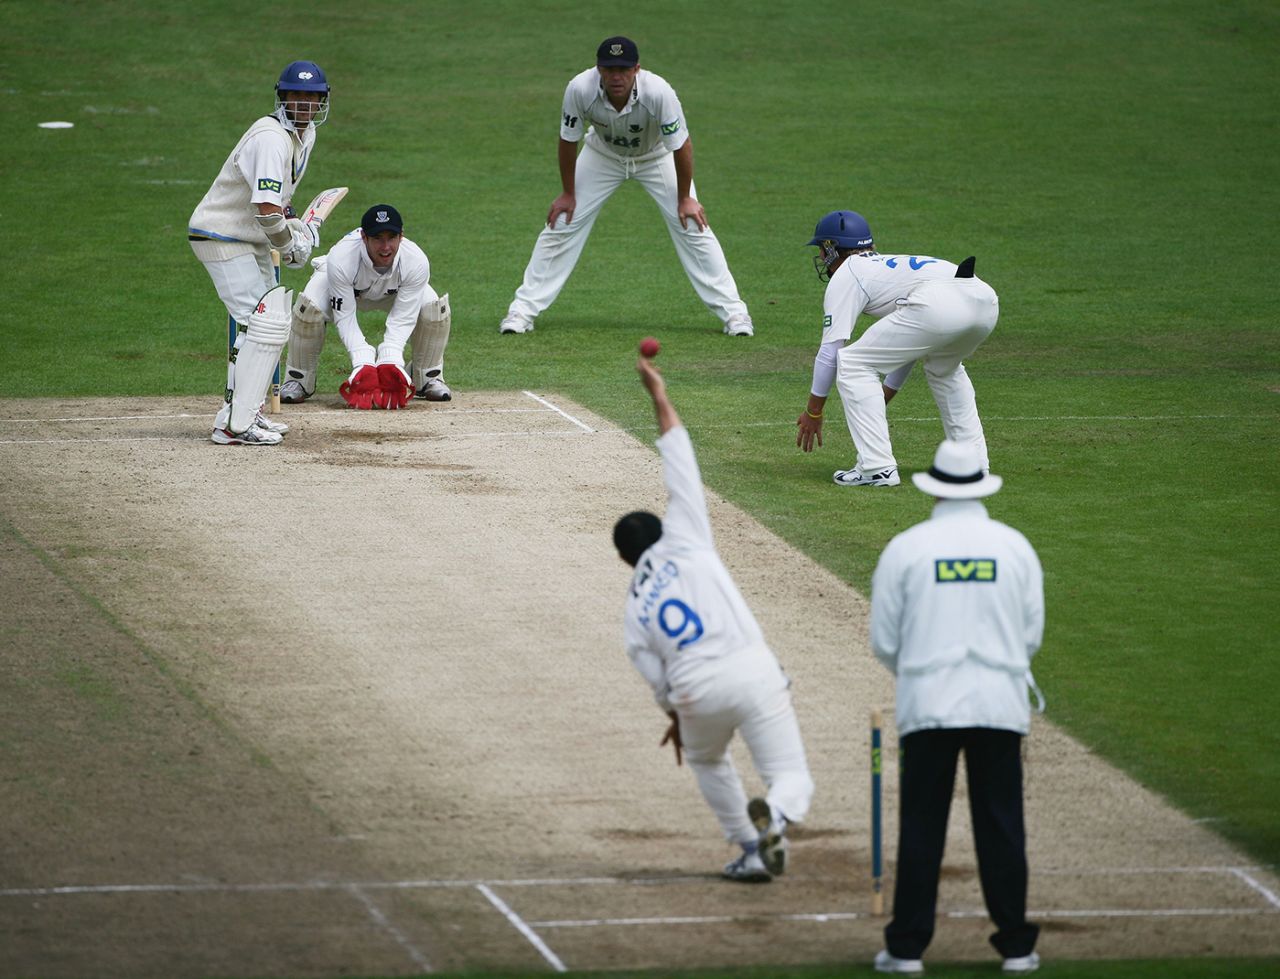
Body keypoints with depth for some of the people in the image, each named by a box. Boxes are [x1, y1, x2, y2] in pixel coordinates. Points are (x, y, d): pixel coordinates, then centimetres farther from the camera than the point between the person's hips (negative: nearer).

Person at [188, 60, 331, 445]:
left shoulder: (305, 134, 7)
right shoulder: (272, 138, -25)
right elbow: (266, 209, -33)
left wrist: (295, 225, 6)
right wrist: (290, 247, -18)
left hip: (251, 240, 10)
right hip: (221, 237, -10)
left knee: (269, 323, 17)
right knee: (264, 325, -16)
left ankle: (248, 412, 27)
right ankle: (234, 424, -16)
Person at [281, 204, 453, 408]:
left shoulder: (416, 262, -36)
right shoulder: (340, 259, -42)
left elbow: (402, 318, -30)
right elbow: (345, 317, -34)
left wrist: (390, 359, -45)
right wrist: (362, 362, -45)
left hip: (394, 291, 2)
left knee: (435, 310, -23)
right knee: (309, 308, -32)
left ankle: (428, 379, 1)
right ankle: (299, 380, -8)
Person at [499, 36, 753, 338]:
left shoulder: (659, 92, -38)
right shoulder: (580, 90, -34)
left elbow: (681, 145, -24)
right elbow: (568, 141, -17)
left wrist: (685, 199, -17)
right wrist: (568, 194, -8)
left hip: (656, 157, -1)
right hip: (602, 155, 1)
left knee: (692, 226, -9)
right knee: (561, 224, -6)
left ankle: (733, 312, -1)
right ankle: (523, 309, 4)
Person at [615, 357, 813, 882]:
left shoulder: (633, 609, 19)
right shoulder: (683, 542, 14)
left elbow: (656, 676, 17)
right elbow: (682, 470, 14)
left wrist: (677, 716, 37)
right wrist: (660, 398, 22)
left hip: (696, 692, 2)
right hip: (752, 671, -2)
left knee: (706, 759, 36)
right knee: (793, 779, 0)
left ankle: (751, 851, 25)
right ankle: (775, 815, -38)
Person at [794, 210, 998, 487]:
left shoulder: (845, 276, 17)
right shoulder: (889, 265, 40)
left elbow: (830, 350, 12)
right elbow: (906, 349, 45)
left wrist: (813, 412, 20)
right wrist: (882, 399, 52)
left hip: (938, 306, -8)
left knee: (852, 363, 4)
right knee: (943, 367, 37)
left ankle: (877, 467, 0)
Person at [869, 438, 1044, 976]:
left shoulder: (905, 549, -1)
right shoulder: (1015, 547, 3)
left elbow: (884, 641, 2)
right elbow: (1032, 633, 7)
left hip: (927, 707, -1)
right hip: (1001, 704, 1)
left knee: (921, 827, 3)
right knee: (1001, 826, 5)